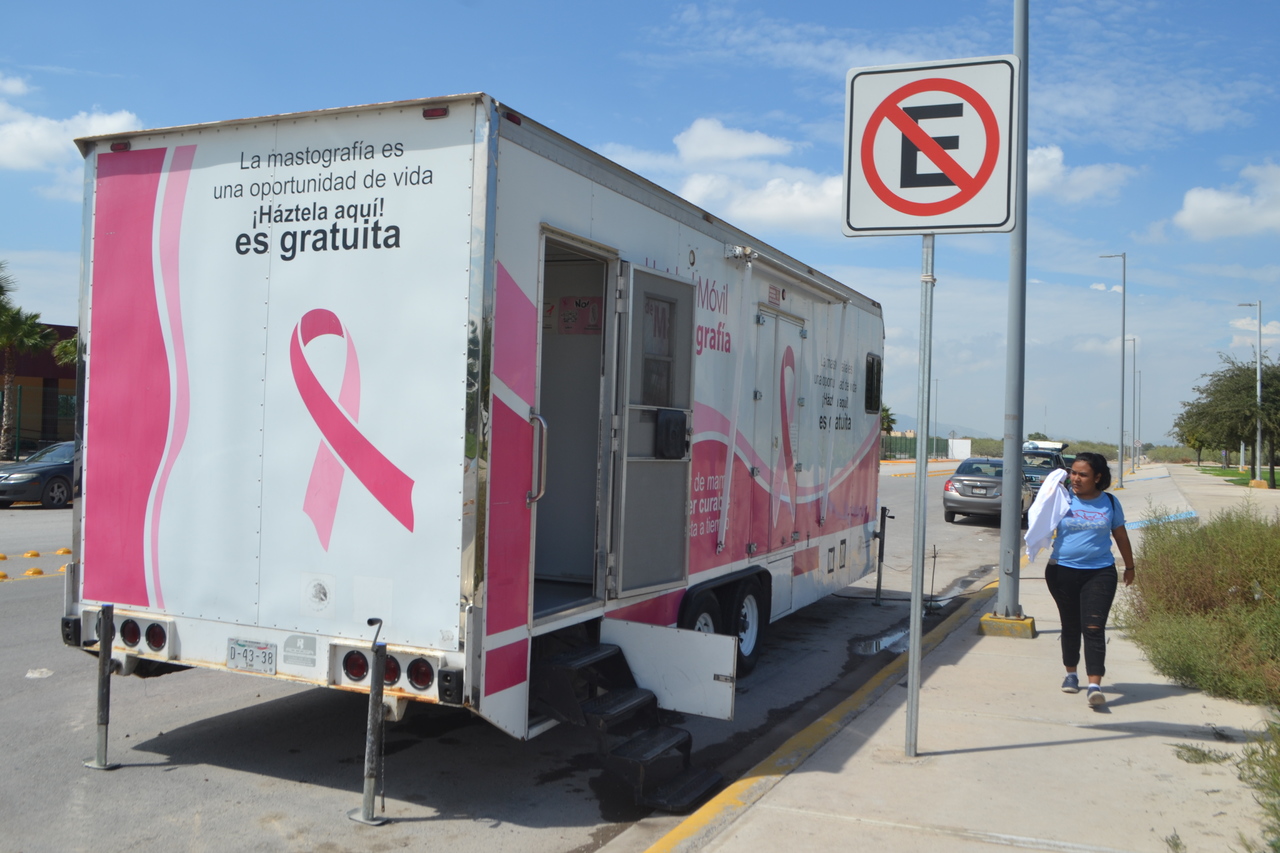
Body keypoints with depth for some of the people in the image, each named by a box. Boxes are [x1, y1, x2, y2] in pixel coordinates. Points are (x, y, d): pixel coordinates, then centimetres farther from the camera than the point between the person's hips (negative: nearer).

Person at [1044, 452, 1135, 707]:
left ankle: (1095, 685, -12)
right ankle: (1071, 673, 31)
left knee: (1094, 628, -10)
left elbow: (1120, 535, 15)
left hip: (1099, 573, 0)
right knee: (1070, 626, 13)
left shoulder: (1110, 503, 3)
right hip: (1063, 571, 1)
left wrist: (1129, 566, 23)